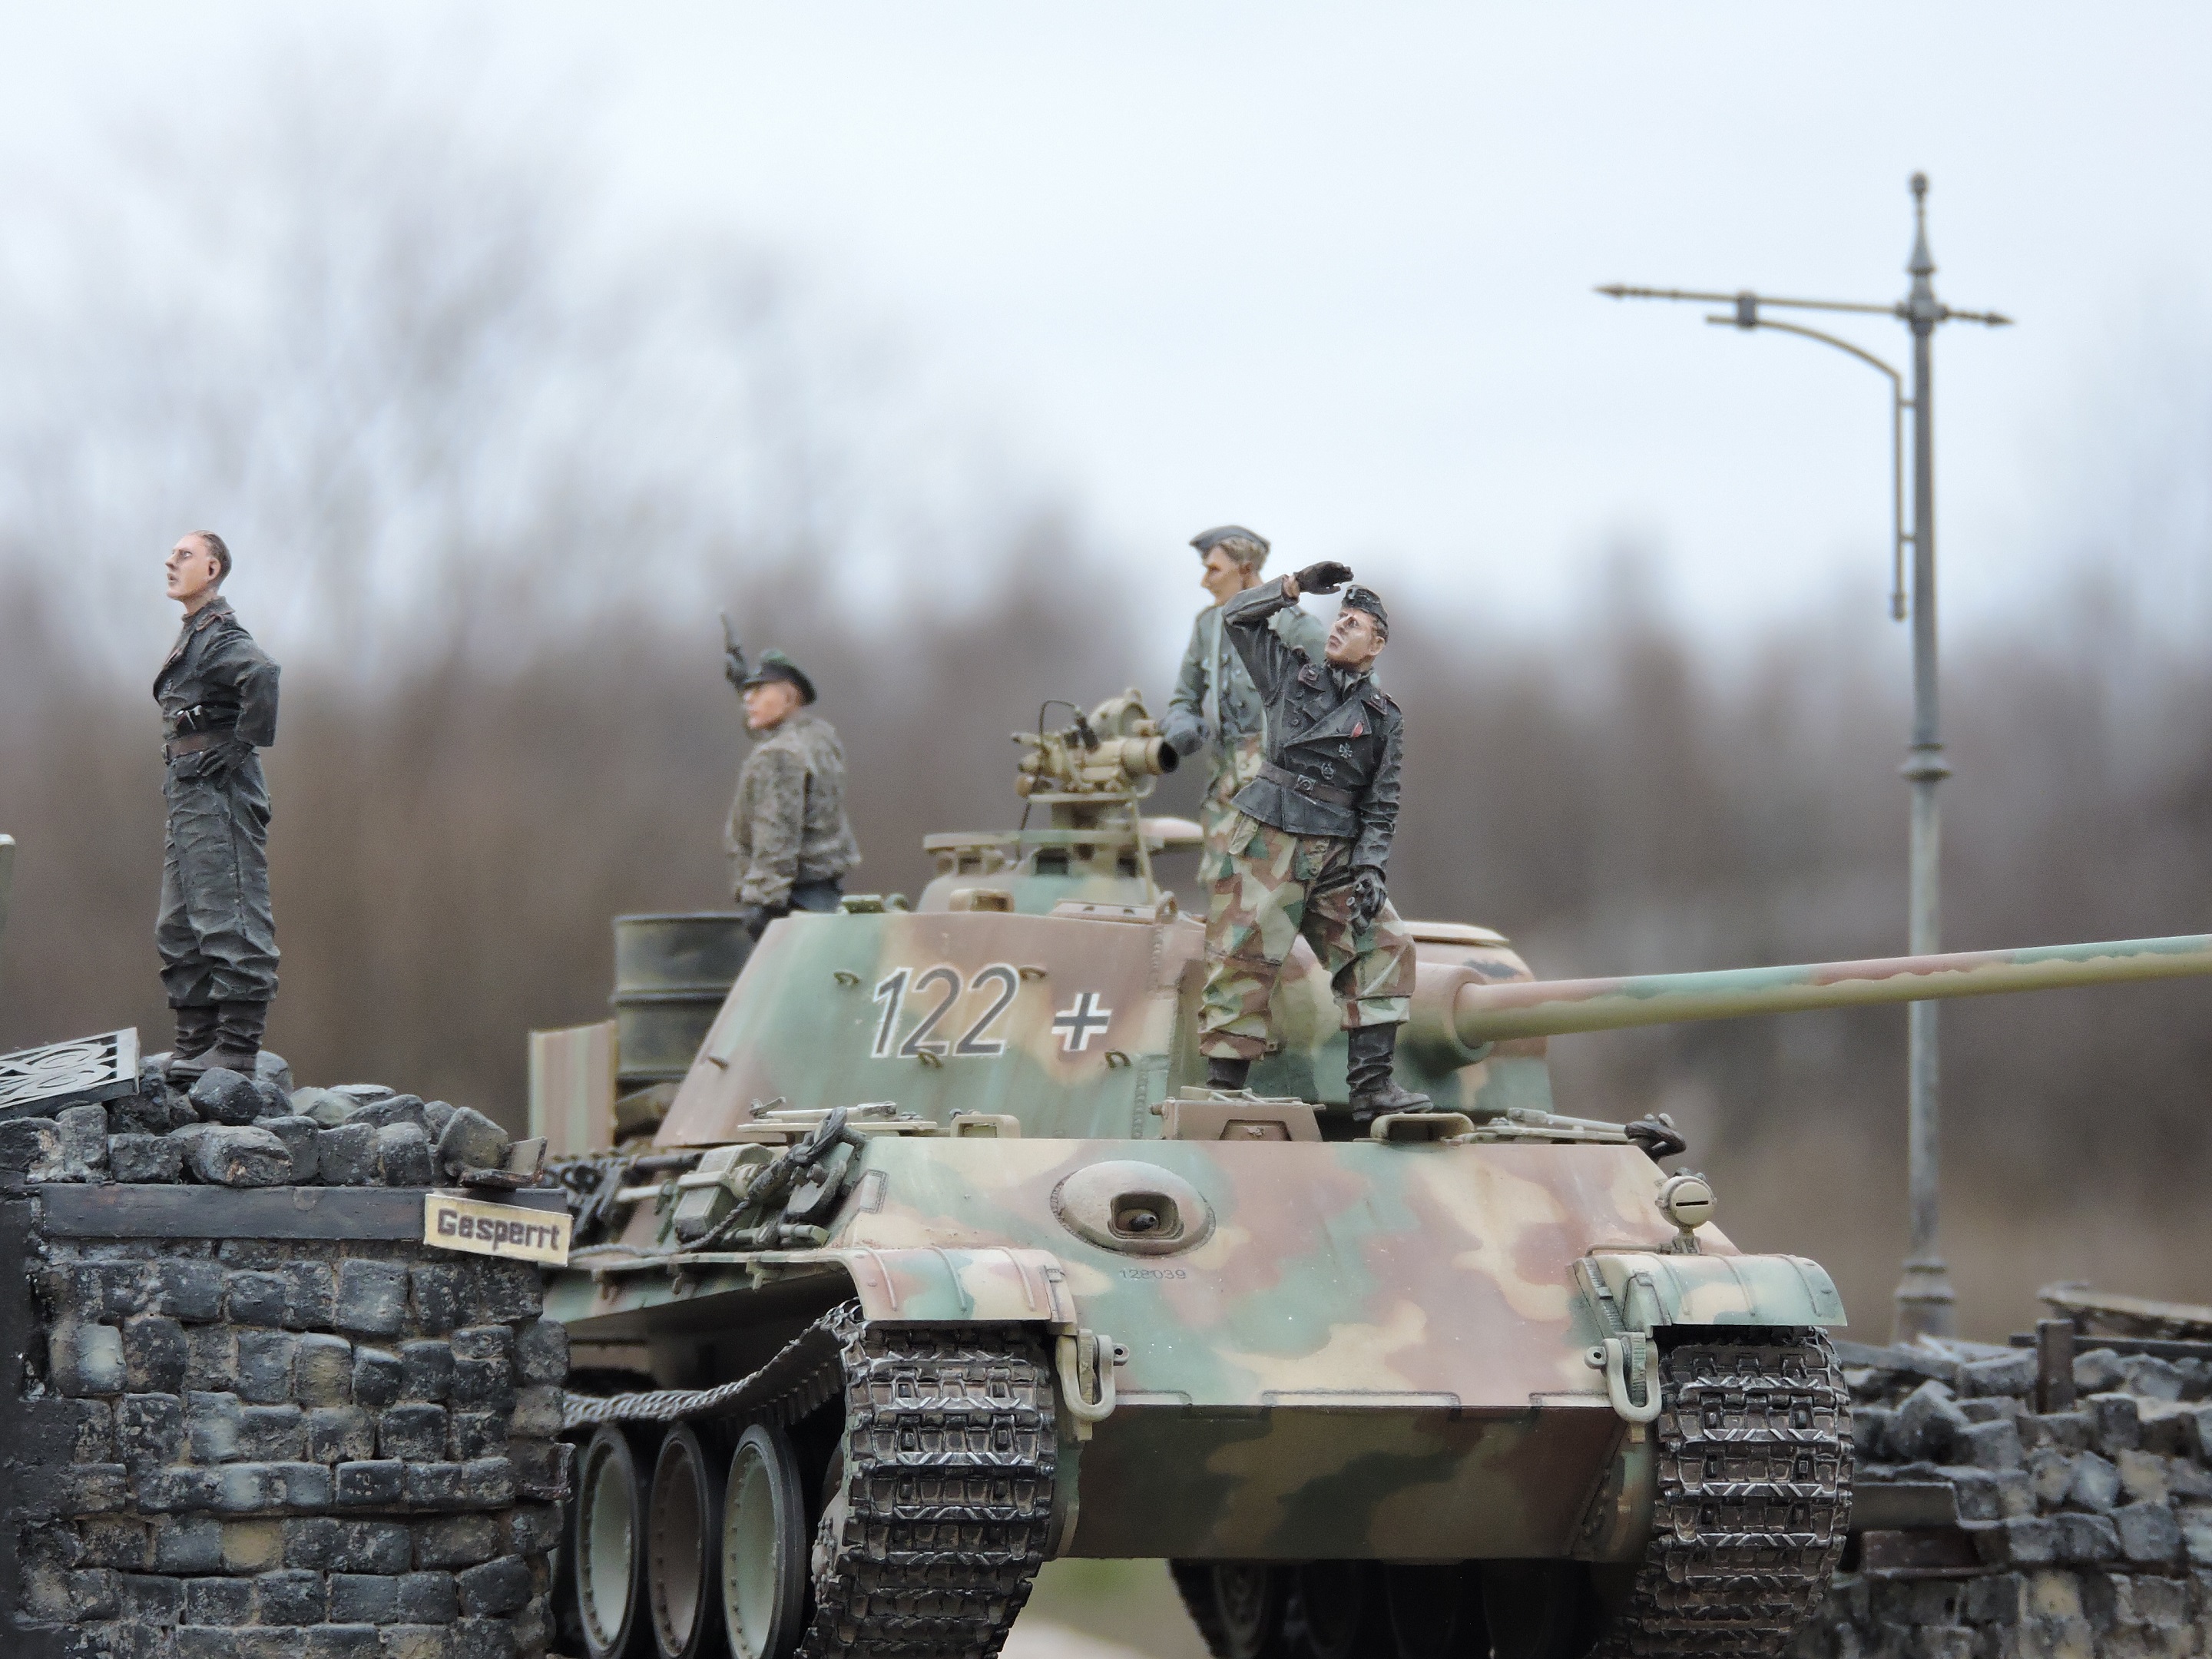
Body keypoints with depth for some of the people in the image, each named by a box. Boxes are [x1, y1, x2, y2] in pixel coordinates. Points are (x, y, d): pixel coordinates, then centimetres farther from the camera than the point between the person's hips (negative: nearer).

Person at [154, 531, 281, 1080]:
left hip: (220, 791, -11)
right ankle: (196, 1043, 15)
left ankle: (237, 1049, -13)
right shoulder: (193, 635, 19)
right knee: (180, 930, 12)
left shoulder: (221, 634, -11)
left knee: (229, 921, -11)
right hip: (187, 792, 11)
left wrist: (242, 746, -24)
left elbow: (262, 674, -32)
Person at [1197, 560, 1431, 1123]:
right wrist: (1297, 586, 2)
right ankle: (1223, 1090, -4)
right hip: (1268, 840, -2)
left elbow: (1381, 802, 8)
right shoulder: (1292, 674, 10)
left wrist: (1372, 867, -5)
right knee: (1244, 959, -7)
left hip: (1338, 853, 3)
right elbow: (1237, 616, 11)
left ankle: (1371, 1084, -7)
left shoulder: (1384, 717, 11)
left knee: (1384, 948, -8)